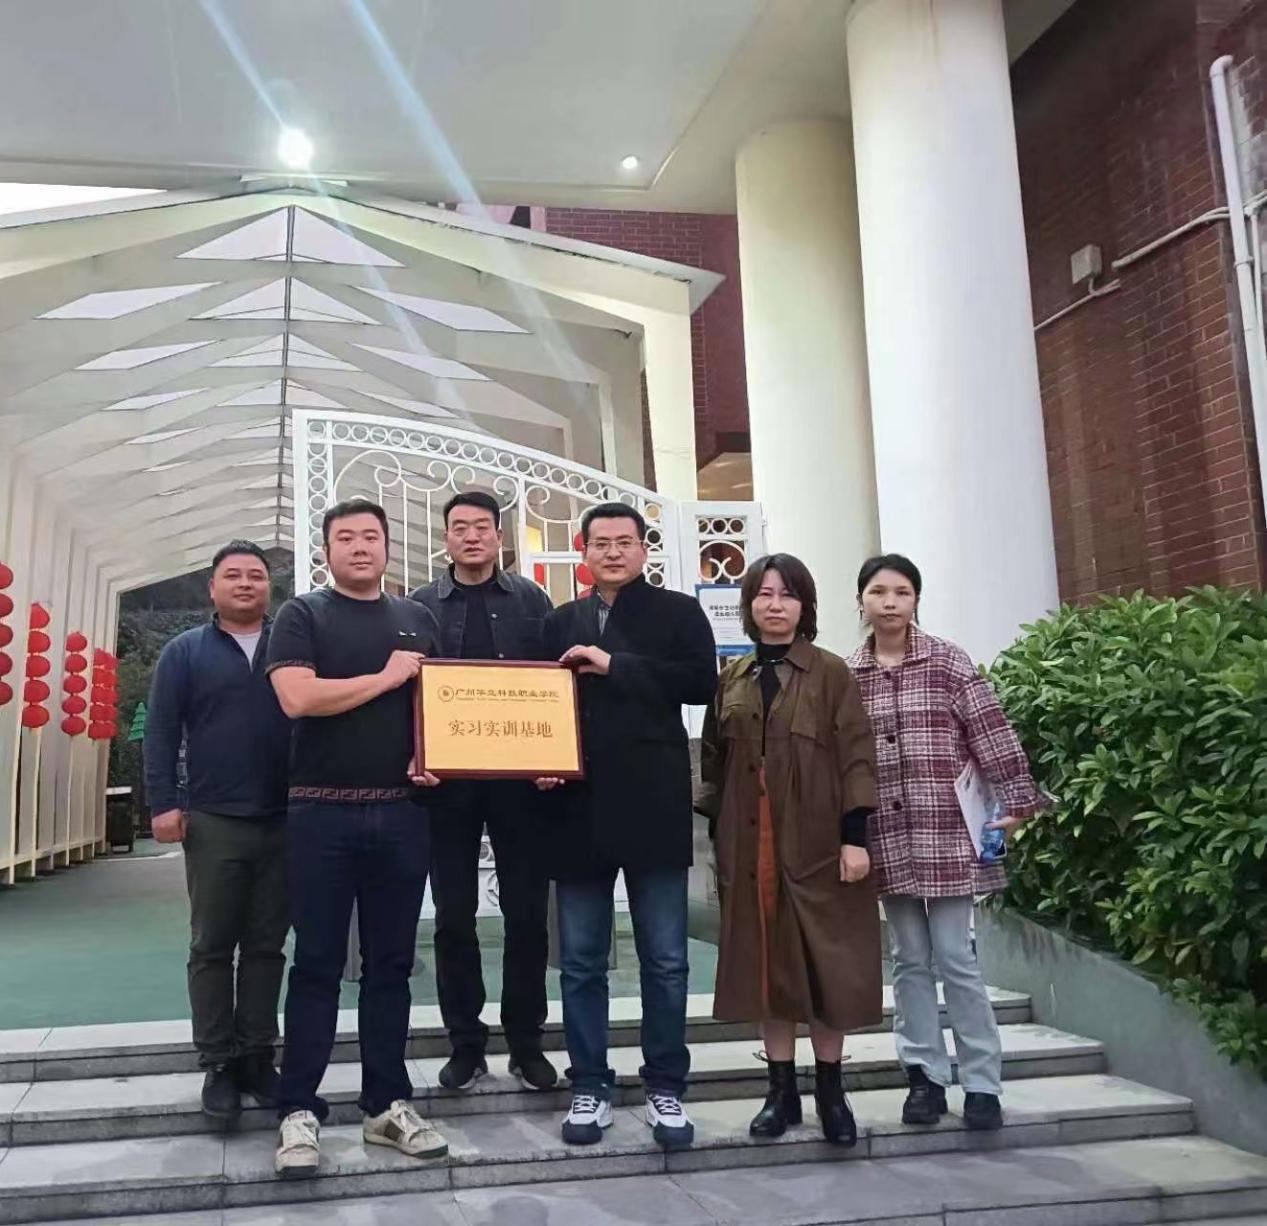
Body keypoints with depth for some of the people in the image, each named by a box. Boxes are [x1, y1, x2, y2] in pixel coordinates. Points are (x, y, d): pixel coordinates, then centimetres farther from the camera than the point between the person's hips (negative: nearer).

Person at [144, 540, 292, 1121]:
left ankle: (258, 1054, 18)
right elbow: (161, 730, 2)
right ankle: (218, 1061, 15)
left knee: (266, 944, 8)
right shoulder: (185, 651, 6)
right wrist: (164, 803, -7)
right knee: (212, 946, 5)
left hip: (285, 821, 1)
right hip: (213, 822, -1)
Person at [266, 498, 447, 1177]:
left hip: (401, 813, 3)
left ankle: (386, 1103, 20)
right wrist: (385, 678, -9)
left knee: (390, 963, 10)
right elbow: (298, 697, -14)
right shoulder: (302, 614, 1)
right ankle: (298, 1110, 13)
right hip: (323, 813, -3)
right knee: (317, 964, 3)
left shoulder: (418, 619, 13)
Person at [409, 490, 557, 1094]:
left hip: (520, 775, 0)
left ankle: (526, 1042, 19)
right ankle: (465, 1044, 20)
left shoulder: (531, 601, 7)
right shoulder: (420, 607, 7)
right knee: (454, 916, 7)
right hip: (446, 778, 0)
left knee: (527, 911, 5)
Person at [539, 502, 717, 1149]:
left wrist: (614, 666, -13)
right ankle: (590, 1087, 22)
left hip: (653, 806, -2)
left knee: (664, 961, 6)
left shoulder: (678, 612, 5)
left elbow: (700, 682, -11)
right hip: (579, 809, 3)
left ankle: (665, 1088, 20)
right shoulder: (560, 623, 14)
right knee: (580, 962, 9)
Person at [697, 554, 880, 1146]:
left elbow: (856, 757, -5)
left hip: (818, 842, -3)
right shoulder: (731, 678, 9)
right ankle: (782, 1090, 19)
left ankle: (830, 1088, 18)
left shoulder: (831, 672, -1)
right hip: (750, 845, 3)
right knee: (765, 960, 7)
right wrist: (717, 837, 7)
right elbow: (714, 760, 11)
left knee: (826, 961, 3)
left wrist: (855, 837, -12)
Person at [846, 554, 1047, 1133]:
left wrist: (1016, 801, -6)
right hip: (886, 838, 3)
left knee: (955, 959, 1)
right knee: (910, 961, 10)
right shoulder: (846, 675, 4)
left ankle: (981, 1083, 13)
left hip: (946, 832, -2)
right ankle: (925, 1075, 21)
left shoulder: (948, 661, -2)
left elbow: (992, 735, -3)